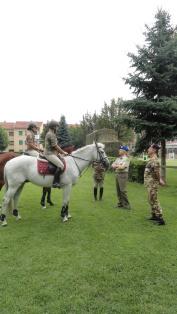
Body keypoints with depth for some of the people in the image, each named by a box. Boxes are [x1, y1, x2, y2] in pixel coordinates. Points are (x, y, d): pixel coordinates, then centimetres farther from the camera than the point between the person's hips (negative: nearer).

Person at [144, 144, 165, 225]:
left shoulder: (154, 160, -20)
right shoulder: (151, 159, 13)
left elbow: (156, 172, -27)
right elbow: (156, 171, 20)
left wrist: (159, 180, -14)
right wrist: (160, 180, 15)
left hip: (152, 183, -10)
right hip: (150, 183, 10)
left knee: (154, 200, -6)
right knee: (151, 200, 19)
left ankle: (160, 218, -1)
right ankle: (154, 215, 31)